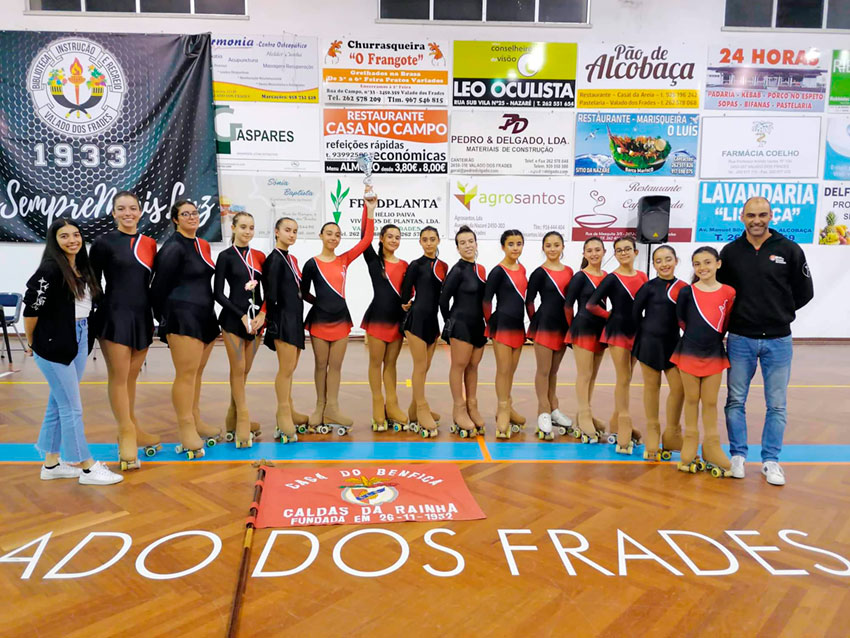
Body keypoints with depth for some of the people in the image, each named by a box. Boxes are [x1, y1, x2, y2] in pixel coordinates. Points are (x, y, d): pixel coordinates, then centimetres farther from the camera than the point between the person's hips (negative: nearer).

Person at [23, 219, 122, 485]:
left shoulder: (83, 268, 8)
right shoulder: (50, 269, -14)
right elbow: (31, 309, -14)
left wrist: (83, 337, 10)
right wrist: (32, 343, -4)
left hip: (79, 341, 7)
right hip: (54, 344, -7)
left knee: (58, 404, 16)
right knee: (72, 408, 0)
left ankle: (51, 463, 27)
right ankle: (87, 467, 9)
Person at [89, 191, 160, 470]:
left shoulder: (149, 244, 10)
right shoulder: (103, 243, -3)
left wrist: (157, 315, 11)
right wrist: (94, 316, -7)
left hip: (143, 316, 4)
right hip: (114, 316, -4)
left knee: (132, 377, 13)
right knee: (118, 377, 0)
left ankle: (132, 429, 24)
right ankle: (127, 434, 10)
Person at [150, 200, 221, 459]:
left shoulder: (202, 245, 15)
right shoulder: (173, 247, -9)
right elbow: (159, 286, -10)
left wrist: (209, 314, 17)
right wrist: (163, 318, -6)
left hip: (205, 316, 8)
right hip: (182, 317, -8)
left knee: (197, 372, 13)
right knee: (186, 373, -5)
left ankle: (195, 422, 23)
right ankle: (187, 431, 1)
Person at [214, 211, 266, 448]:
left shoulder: (259, 257, 8)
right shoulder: (226, 256, -3)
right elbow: (218, 293, -7)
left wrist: (262, 314, -7)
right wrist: (242, 315, -14)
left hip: (256, 318, 4)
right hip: (233, 319, -4)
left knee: (245, 370, 10)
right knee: (238, 370, -1)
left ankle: (233, 420, 23)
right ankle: (243, 422, 8)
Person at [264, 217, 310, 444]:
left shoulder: (292, 259, 16)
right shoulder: (274, 259, -11)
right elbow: (271, 293, -15)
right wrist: (271, 321, -17)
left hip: (295, 317, 9)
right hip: (282, 318, -9)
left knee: (290, 368, 13)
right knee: (286, 368, -6)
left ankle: (287, 412, 23)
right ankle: (283, 416, 3)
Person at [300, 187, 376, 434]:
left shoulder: (344, 260, 3)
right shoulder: (312, 263, -5)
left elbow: (366, 239, -6)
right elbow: (303, 292, 2)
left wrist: (370, 209, -12)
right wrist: (320, 301, -2)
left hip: (341, 319, 3)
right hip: (319, 320, -3)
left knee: (335, 366, 6)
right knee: (321, 365, 7)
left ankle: (332, 408, 13)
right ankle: (320, 406, 18)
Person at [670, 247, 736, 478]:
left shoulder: (729, 292, -5)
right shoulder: (687, 292, -7)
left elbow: (727, 321, 6)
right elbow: (680, 319, 3)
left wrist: (713, 336, 6)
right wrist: (694, 334, 9)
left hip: (714, 352, 1)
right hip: (689, 351, 0)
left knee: (710, 402, 8)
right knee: (691, 399, 10)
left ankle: (711, 448, 19)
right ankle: (690, 443, 22)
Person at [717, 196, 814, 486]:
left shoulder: (789, 250, -2)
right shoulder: (730, 251, 1)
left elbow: (804, 292, 5)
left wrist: (780, 314, 5)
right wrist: (739, 315, 2)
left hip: (778, 340, -1)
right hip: (740, 339, 1)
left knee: (777, 405, 6)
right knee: (735, 401, 7)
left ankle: (770, 461, 19)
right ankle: (738, 455, 22)